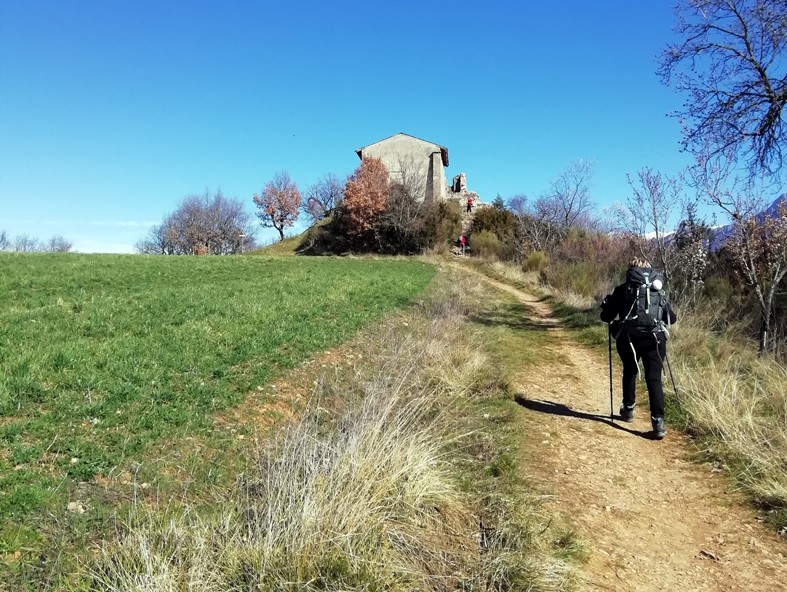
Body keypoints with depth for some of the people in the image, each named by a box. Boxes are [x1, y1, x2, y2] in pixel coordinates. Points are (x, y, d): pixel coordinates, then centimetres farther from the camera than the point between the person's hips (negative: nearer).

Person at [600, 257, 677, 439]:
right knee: (654, 379, 1)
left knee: (629, 372, 23)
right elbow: (672, 318, 22)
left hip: (629, 337, -1)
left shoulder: (623, 289, 11)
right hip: (654, 338, 1)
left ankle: (628, 409, 33)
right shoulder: (658, 290, 18)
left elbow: (606, 316, 8)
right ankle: (658, 421, -11)